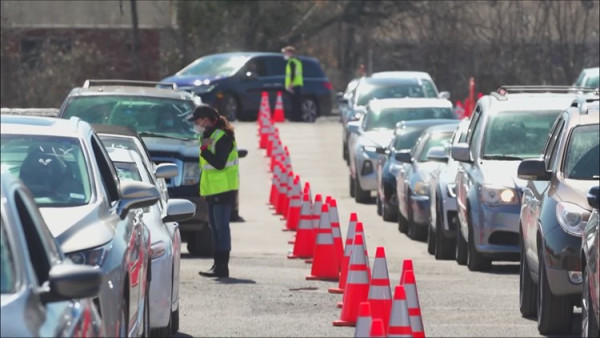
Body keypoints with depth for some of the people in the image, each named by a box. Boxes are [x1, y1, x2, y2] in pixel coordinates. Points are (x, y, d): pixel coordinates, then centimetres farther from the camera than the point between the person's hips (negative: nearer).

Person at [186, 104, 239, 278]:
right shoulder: (208, 136, 17)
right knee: (215, 227, 11)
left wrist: (204, 149, -17)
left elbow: (219, 163, -22)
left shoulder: (222, 137, -13)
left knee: (221, 226, -11)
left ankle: (222, 266, -11)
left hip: (224, 190, -10)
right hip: (212, 190, 10)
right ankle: (218, 265, 16)